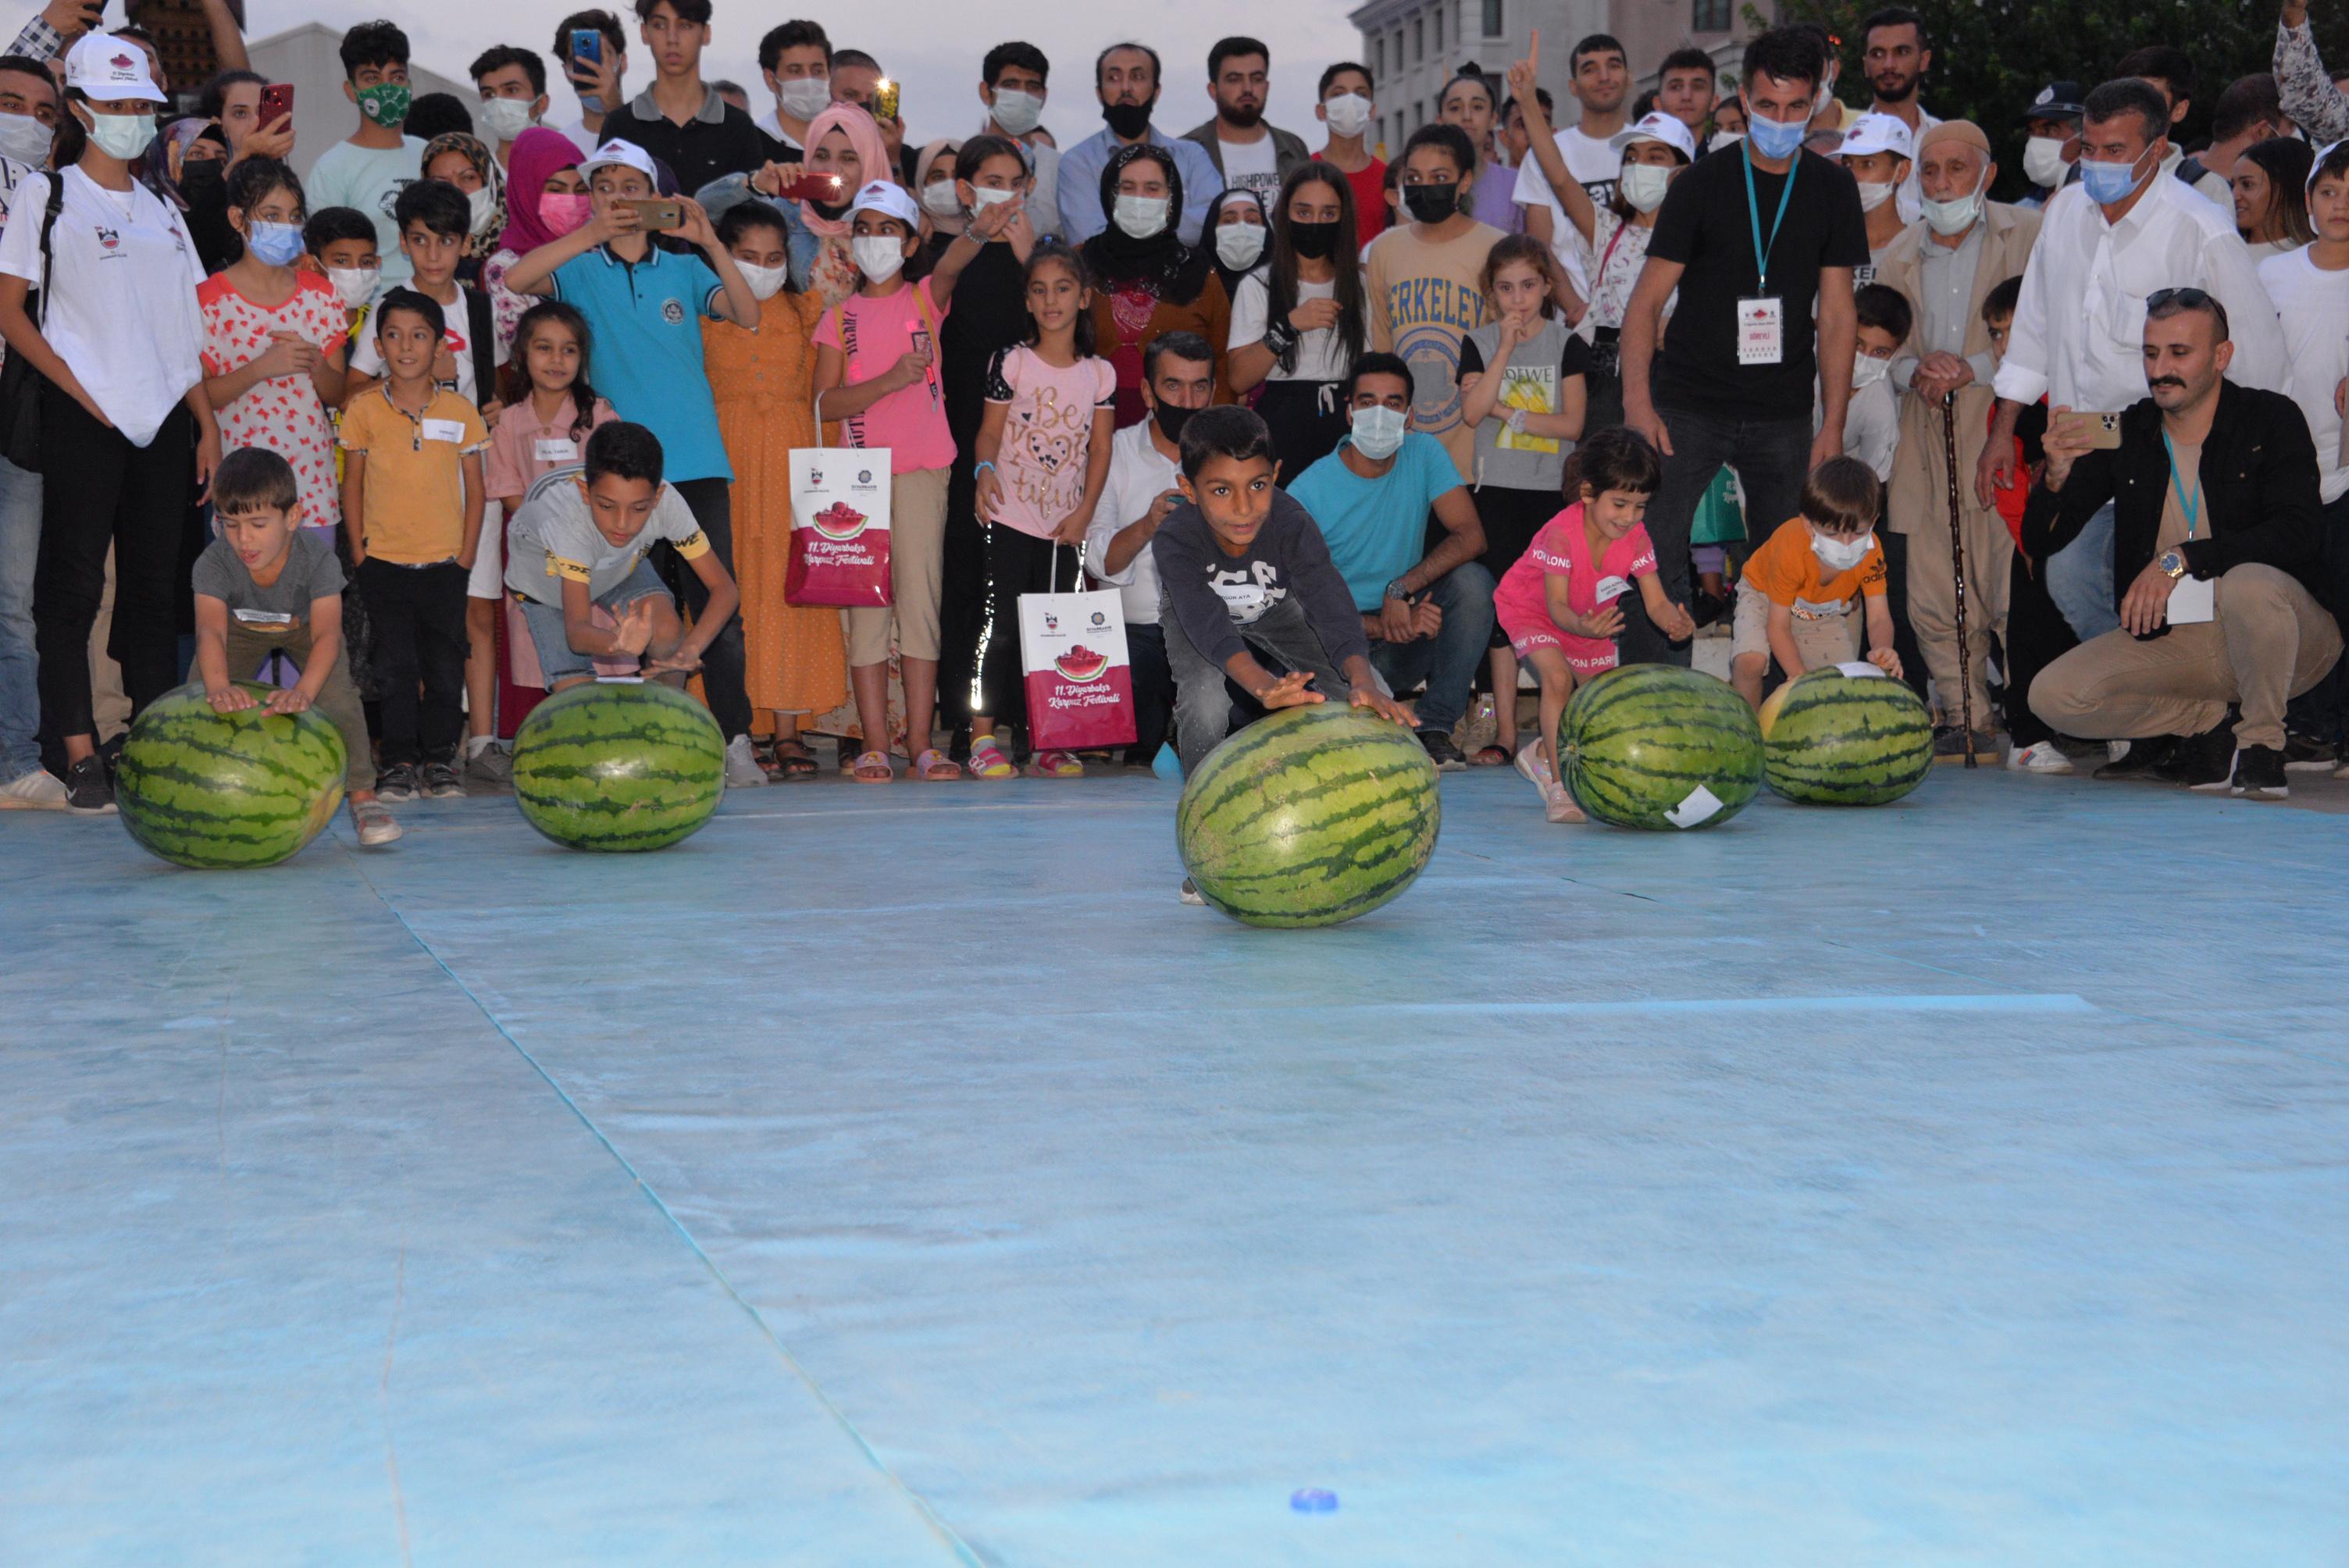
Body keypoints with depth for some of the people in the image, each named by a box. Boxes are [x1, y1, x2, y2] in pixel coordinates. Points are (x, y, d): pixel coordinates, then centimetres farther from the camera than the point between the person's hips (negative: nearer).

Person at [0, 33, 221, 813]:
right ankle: (81, 757, -5)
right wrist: (80, 390, -11)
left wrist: (207, 422, 9)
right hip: (85, 419, -5)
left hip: (163, 421, 5)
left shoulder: (162, 211, 18)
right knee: (73, 584, -5)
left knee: (156, 585, 6)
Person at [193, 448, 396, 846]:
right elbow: (210, 630, -51)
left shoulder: (318, 557, -39)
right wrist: (218, 686, -73)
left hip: (304, 625, -1)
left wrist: (304, 690, -68)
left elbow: (326, 635, -49)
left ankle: (363, 797, -8)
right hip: (242, 629, 1)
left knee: (339, 698, -22)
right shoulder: (213, 564, -37)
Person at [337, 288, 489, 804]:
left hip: (444, 562, 1)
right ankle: (400, 762, 7)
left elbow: (475, 490, 6)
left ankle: (440, 759, 15)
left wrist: (465, 558, 0)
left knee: (445, 665, 4)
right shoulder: (363, 410, 1)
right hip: (383, 562, 0)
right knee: (395, 666, 0)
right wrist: (359, 552, 1)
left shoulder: (459, 411, 2)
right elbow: (352, 485, 6)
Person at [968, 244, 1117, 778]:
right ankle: (983, 739, 0)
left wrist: (1084, 512, -3)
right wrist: (985, 468, -22)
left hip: (1066, 524, 3)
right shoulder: (1011, 362, -2)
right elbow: (990, 430, -1)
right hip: (1012, 516, -3)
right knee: (1004, 625, -5)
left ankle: (1047, 744, 10)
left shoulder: (1099, 373, 5)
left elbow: (1100, 449, 6)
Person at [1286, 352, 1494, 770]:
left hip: (1409, 632, 3)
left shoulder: (1425, 454, -1)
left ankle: (1435, 727, -17)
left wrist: (1401, 589, -27)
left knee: (1473, 582, -24)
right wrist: (1385, 625, -25)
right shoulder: (1308, 491, -10)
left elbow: (1470, 535, -13)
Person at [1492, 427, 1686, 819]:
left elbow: (1656, 602, -23)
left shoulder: (1636, 537, -21)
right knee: (1558, 676, -30)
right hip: (1530, 609, -6)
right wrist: (1582, 626, -62)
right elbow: (1557, 606, -39)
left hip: (1590, 618, 6)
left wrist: (1676, 621, -47)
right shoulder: (1561, 533, -35)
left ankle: (1543, 751, 36)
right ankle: (1557, 785, -24)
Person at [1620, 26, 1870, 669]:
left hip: (1783, 415, 2)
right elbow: (1646, 301, -4)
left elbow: (1836, 314, 6)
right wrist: (1638, 402, -15)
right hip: (1689, 404, -2)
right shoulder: (1703, 184, -2)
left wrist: (1833, 424, 0)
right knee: (1652, 555, -11)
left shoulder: (1832, 191, 6)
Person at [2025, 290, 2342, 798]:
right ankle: (2216, 726, 2)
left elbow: (2295, 533, -21)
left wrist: (2180, 559, -29)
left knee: (2249, 583, -38)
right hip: (2167, 638, 4)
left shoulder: (2271, 419, -6)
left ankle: (2262, 742, -13)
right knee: (2053, 696, -19)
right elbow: (2041, 542, 2)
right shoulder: (2125, 433, 3)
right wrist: (2057, 475, -19)